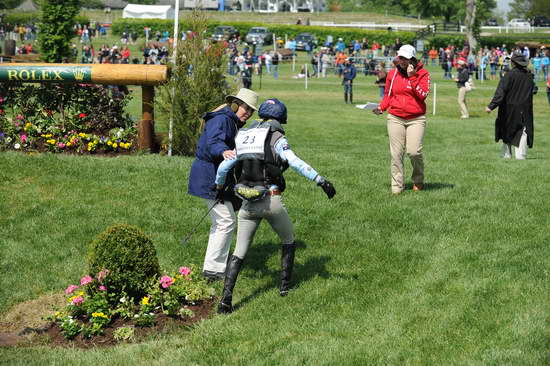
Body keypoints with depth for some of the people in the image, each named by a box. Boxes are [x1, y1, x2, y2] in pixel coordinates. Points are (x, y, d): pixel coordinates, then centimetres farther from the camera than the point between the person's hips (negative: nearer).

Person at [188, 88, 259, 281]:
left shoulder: (233, 123, 17)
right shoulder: (221, 119, -16)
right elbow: (212, 142, -34)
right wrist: (223, 151, -53)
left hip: (217, 177, 11)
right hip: (210, 177, -11)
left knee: (220, 222, 18)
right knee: (226, 221, -10)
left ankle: (217, 266, 28)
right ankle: (212, 268, -5)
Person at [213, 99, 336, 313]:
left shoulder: (243, 138, 13)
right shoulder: (276, 138, -4)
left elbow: (223, 167, 19)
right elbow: (294, 162, -21)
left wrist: (219, 187, 38)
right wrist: (321, 180, -25)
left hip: (248, 203, 4)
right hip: (272, 201, -4)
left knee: (239, 252, 6)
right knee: (288, 241, 23)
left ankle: (226, 298, -8)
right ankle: (285, 286, 27)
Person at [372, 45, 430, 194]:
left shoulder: (422, 73, 0)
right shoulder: (392, 74, 9)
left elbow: (423, 95, -13)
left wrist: (412, 77, -16)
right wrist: (381, 107, 2)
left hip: (416, 119, -3)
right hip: (395, 118, 3)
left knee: (414, 151, -13)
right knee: (396, 153, -2)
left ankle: (418, 181, 12)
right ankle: (397, 185, 5)